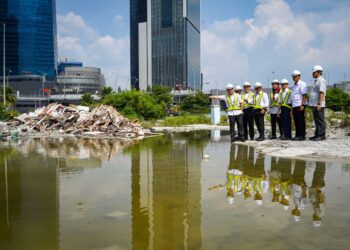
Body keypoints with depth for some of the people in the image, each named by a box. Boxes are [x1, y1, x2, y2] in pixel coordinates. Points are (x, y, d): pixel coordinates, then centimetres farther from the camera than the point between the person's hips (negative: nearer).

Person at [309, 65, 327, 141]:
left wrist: (319, 104, -25)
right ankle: (317, 135, 19)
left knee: (320, 120, -7)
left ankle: (321, 135, -5)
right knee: (317, 121, 13)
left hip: (318, 105, -10)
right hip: (314, 104, 10)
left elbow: (322, 93, -19)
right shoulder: (317, 81, 20)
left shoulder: (321, 81, -11)